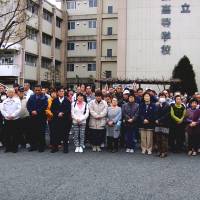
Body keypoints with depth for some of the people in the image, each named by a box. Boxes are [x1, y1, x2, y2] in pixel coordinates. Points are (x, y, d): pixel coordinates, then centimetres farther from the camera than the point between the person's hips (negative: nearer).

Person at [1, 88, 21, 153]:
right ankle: (8, 147, 15)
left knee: (15, 134, 1)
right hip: (6, 119, 3)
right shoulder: (5, 101, 9)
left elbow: (19, 109, -7)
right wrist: (7, 115, -10)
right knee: (7, 134, 6)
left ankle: (15, 147, 9)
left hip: (15, 119, -3)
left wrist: (13, 115, -15)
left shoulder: (17, 100, 0)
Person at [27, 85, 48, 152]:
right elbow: (28, 105, 7)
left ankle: (41, 146, 8)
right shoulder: (31, 97, 12)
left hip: (41, 117, -4)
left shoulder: (44, 97, 0)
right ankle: (33, 146, 17)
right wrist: (31, 111, -9)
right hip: (32, 117, 4)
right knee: (33, 132, 7)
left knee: (41, 132, 0)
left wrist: (37, 111, -16)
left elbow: (44, 106, -10)